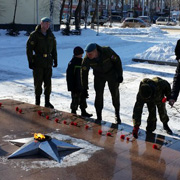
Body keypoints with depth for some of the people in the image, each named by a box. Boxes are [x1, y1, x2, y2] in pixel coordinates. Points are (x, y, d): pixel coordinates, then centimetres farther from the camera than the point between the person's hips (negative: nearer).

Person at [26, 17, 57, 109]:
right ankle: (37, 102, 12)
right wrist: (30, 62, -11)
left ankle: (47, 102, 16)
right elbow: (29, 49, -7)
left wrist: (55, 60, 13)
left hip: (48, 62, 5)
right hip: (38, 63, -4)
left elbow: (54, 49, 18)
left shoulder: (51, 35, 11)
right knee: (38, 83, 2)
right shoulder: (34, 35, -6)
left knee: (48, 83, 7)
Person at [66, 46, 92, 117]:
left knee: (83, 99, 15)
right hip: (76, 87, -7)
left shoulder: (82, 62, 9)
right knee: (75, 100, -2)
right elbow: (69, 76, -16)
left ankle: (83, 112, 28)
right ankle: (73, 113, 12)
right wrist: (71, 87, -18)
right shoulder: (72, 63, -15)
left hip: (82, 85, 8)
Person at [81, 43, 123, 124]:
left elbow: (117, 61, -17)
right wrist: (85, 88, -13)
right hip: (99, 75, 1)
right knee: (98, 95, -5)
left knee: (115, 94, 6)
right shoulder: (87, 59, -26)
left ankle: (117, 115, 24)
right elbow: (84, 73, -16)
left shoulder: (107, 51, -32)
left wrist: (119, 75, -15)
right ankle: (99, 116, 9)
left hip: (111, 74, -1)